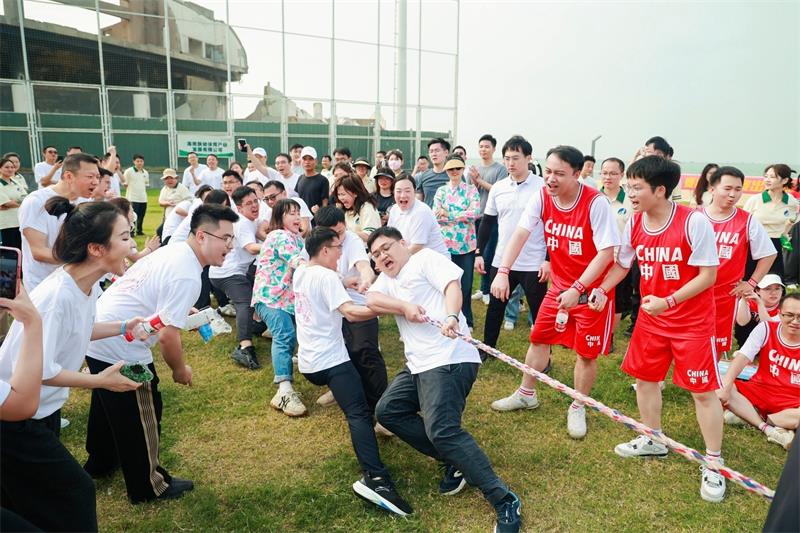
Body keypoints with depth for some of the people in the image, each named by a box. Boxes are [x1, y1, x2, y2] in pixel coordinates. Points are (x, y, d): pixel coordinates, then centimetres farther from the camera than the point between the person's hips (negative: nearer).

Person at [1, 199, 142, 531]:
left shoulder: (88, 285, -5)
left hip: (43, 409, 9)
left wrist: (123, 327, -2)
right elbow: (34, 368, -30)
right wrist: (100, 381, -22)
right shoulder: (56, 296, -33)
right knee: (75, 492, 3)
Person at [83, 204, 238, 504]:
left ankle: (100, 463, 53)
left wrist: (185, 311, 15)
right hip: (120, 349, -10)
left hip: (96, 334, 10)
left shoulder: (173, 251, 5)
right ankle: (148, 487, 26)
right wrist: (180, 369, -7)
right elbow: (168, 335, -24)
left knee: (108, 405, 29)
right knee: (140, 416, 7)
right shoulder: (187, 276, -25)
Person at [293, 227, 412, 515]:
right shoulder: (326, 276, -13)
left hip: (308, 362, 10)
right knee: (359, 414, -21)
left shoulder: (300, 273, 14)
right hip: (330, 360, -10)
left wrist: (343, 284, 23)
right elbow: (350, 313, -25)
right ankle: (375, 479, -35)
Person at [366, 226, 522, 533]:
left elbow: (452, 284, -13)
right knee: (387, 411, 8)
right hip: (418, 365, 9)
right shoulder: (386, 279, 23)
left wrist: (451, 316, -32)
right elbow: (372, 300, 3)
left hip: (449, 360, -9)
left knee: (442, 430, -20)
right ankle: (454, 462, 10)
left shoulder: (425, 259, 4)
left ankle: (504, 501, -12)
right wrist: (405, 306, -13)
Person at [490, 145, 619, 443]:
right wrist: (503, 271, -26)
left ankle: (578, 408, 26)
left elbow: (606, 252, -23)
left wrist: (577, 289, -28)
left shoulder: (596, 202, -24)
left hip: (593, 287, -5)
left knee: (586, 352, 4)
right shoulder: (542, 197, -9)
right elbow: (521, 233, -13)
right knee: (538, 338, 13)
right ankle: (526, 394, 33)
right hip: (559, 284, 5)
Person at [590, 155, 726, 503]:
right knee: (644, 378, 15)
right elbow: (622, 264, 9)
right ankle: (653, 441, 36)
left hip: (692, 321, -6)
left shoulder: (694, 222, -22)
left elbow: (708, 275, -18)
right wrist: (602, 290, -7)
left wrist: (668, 301, -27)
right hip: (651, 318, 6)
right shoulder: (634, 224, -4)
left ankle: (713, 464, 18)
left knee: (703, 391, 1)